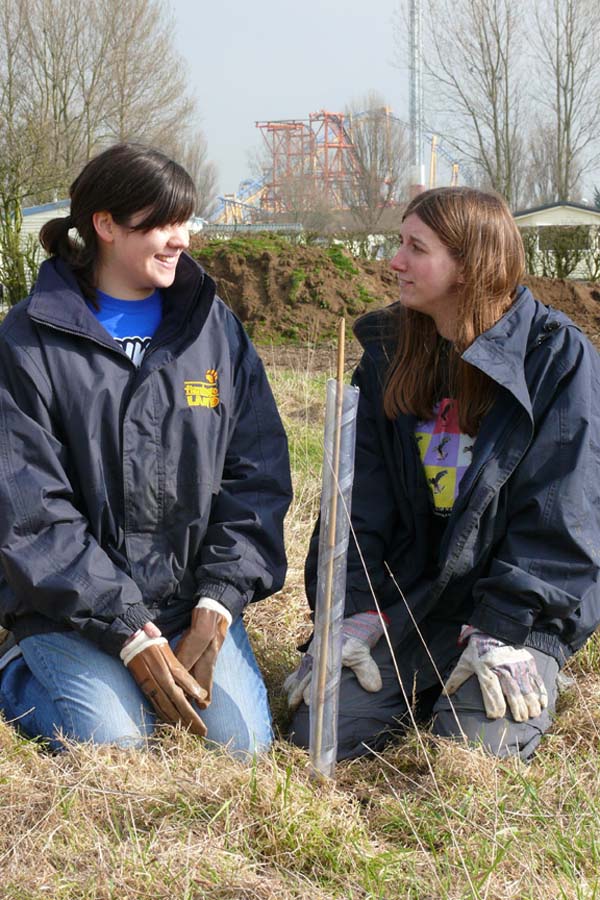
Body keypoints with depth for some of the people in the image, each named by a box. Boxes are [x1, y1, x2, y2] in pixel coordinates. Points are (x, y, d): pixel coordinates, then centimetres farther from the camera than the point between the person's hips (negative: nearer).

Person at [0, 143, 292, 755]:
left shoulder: (214, 327, 6)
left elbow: (256, 479, 2)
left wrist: (217, 602, -11)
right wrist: (131, 633, -18)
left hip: (192, 597, 3)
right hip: (70, 605, -3)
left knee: (241, 741, -14)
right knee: (114, 742, -21)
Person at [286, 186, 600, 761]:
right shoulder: (387, 352, 7)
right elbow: (358, 495, 3)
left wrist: (499, 630, -18)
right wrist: (354, 615, -7)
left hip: (524, 606, -3)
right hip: (407, 594, 4)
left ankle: (529, 678, 11)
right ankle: (424, 688, 17)